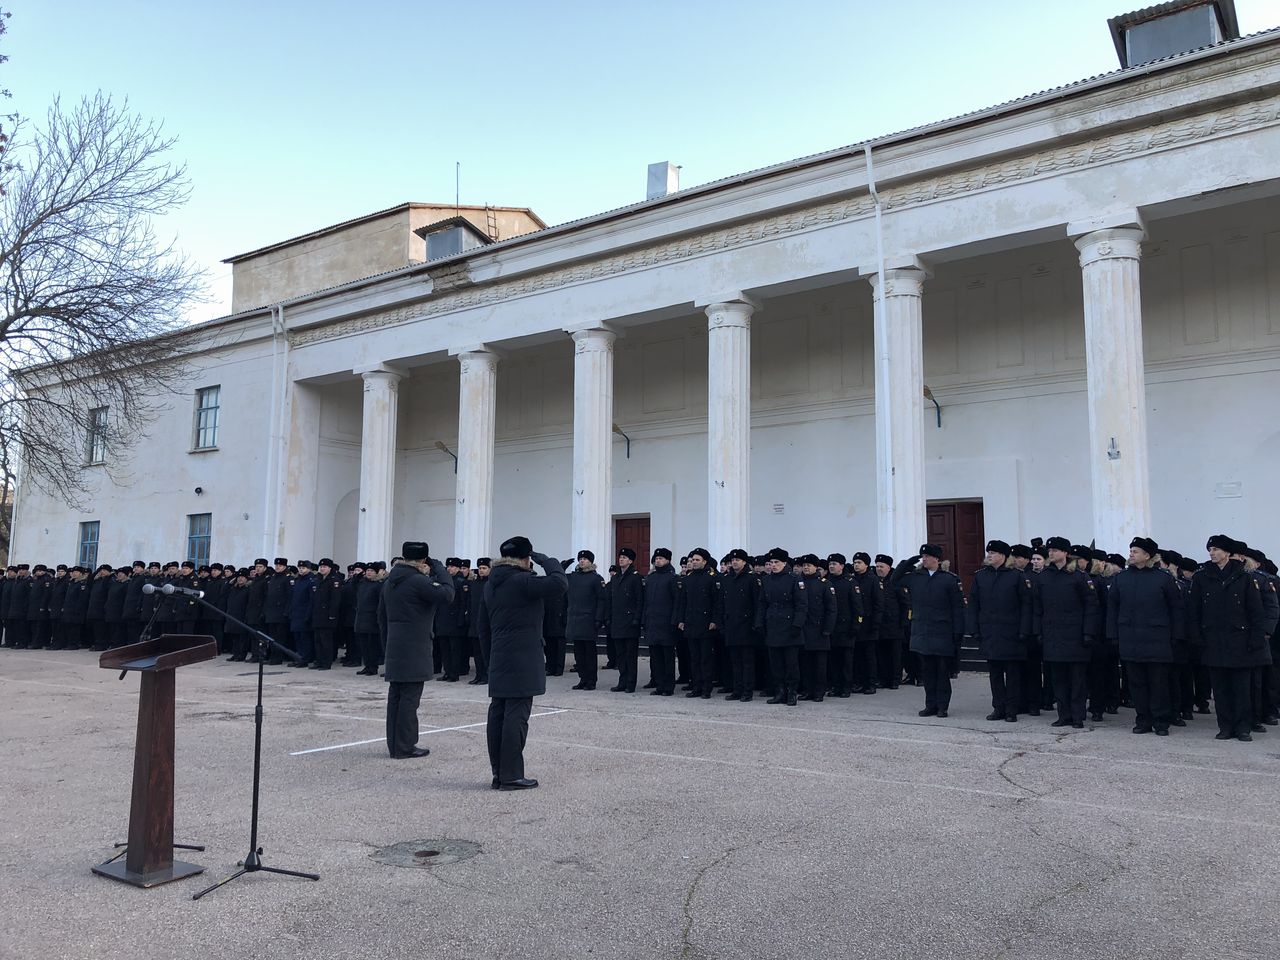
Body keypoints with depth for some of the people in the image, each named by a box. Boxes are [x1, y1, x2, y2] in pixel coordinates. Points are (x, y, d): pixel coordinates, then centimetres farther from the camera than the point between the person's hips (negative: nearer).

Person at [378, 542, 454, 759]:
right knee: (410, 697, -4)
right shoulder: (418, 581, -15)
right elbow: (447, 594, -19)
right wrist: (438, 567, -8)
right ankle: (405, 747, 0)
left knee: (395, 696, 11)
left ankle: (394, 744, 18)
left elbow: (381, 616, 18)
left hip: (394, 647, 9)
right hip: (414, 649, -9)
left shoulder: (390, 581, 13)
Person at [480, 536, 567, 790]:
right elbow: (559, 585, -25)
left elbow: (484, 626, 19)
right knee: (516, 716, -5)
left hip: (499, 661, 9)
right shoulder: (522, 581, -15)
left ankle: (499, 773, 16)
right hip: (522, 661, -9)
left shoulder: (491, 584, 13)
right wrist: (546, 560, -10)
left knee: (497, 714, 9)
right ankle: (511, 776, -2)